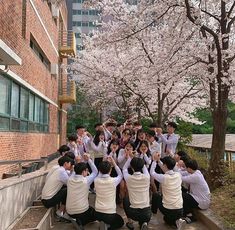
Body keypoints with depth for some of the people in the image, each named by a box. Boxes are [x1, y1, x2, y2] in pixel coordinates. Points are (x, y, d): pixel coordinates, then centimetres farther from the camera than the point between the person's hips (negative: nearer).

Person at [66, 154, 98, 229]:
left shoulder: (70, 179, -3)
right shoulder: (86, 180, -16)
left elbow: (77, 170, 16)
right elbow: (95, 171, -1)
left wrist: (85, 161, 11)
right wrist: (89, 160, -2)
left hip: (69, 212, 7)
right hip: (82, 211, -7)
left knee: (90, 209, 35)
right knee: (95, 212, 25)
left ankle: (78, 220, 10)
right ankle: (80, 222, 0)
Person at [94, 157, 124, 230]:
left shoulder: (96, 180, -9)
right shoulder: (113, 181, -16)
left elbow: (101, 173, 16)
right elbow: (120, 175, 7)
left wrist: (105, 164, 10)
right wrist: (114, 164, 9)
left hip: (98, 213, 4)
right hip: (110, 214, -4)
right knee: (121, 222, 27)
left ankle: (104, 224, 6)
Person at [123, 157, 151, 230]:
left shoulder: (129, 178, -10)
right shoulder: (147, 177, -8)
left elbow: (124, 169, 13)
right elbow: (144, 168, 17)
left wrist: (130, 157, 16)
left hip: (134, 213, -1)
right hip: (147, 213, 1)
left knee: (125, 199, 29)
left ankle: (130, 223, 23)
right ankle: (144, 223, 5)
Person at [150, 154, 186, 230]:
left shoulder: (164, 178, -18)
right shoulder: (178, 175, -3)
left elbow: (152, 173, 1)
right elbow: (168, 170, 18)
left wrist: (155, 160, 10)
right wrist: (158, 160, 21)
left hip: (168, 210, -4)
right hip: (180, 210, 4)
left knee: (155, 195, 22)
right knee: (167, 219, 34)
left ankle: (153, 212, 39)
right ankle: (177, 220, 4)